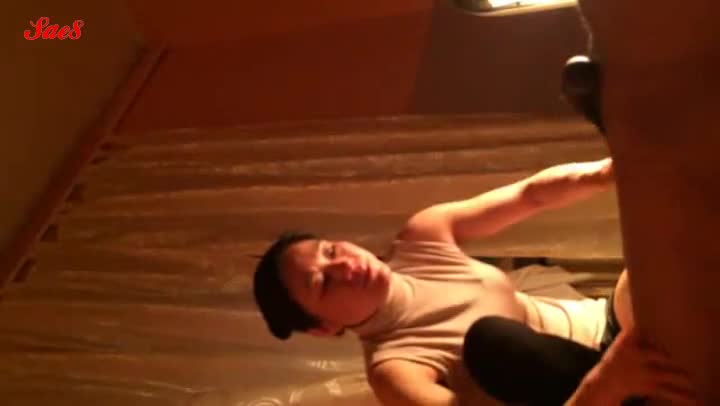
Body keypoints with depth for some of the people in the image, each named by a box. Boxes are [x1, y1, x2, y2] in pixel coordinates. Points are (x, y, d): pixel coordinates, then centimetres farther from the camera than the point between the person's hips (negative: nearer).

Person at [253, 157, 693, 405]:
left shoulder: (422, 238, -9)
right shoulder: (394, 368, -25)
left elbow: (532, 193, -7)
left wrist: (606, 170, -27)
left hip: (610, 323, 5)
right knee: (490, 337, -40)